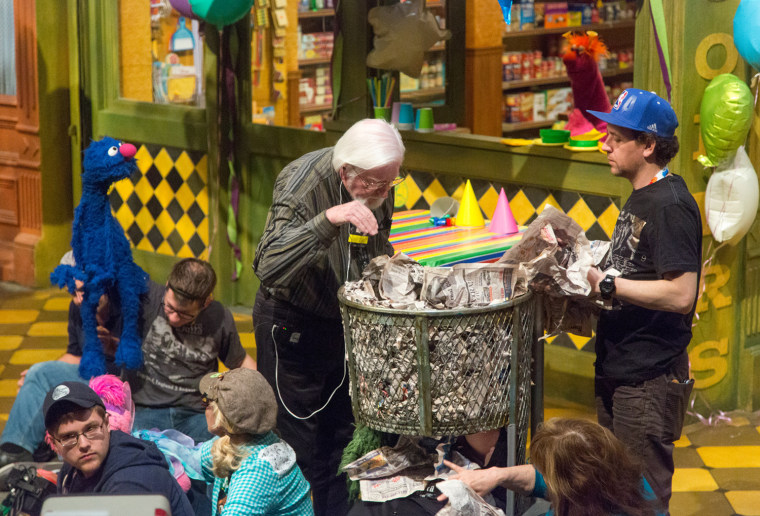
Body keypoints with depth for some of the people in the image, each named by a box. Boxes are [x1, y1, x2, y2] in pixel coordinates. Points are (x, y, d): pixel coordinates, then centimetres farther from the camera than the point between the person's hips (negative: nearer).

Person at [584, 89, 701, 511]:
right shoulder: (641, 198, 13)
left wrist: (608, 285, -20)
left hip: (649, 381, -10)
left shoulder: (670, 205, -18)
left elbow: (680, 294, -26)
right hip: (617, 367, 10)